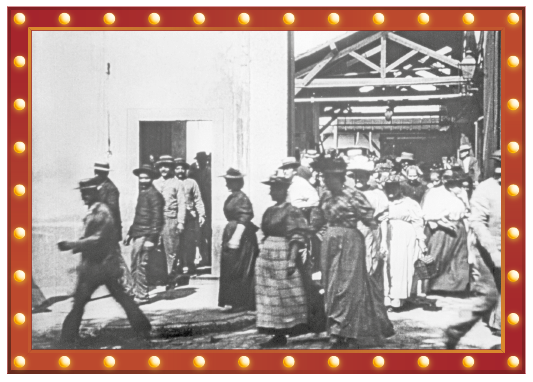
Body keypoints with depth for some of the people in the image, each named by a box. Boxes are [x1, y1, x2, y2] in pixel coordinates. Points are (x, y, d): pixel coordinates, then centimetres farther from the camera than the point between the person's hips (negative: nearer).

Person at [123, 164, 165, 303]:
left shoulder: (154, 194, -10)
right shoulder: (142, 193, 17)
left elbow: (157, 217, -15)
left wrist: (151, 238, -20)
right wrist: (130, 233, 22)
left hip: (145, 235, -9)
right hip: (138, 235, 9)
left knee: (140, 265, -7)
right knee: (134, 265, 12)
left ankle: (141, 296, 0)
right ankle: (136, 291, 22)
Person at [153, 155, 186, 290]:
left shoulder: (176, 183, 5)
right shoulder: (155, 183, 15)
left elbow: (181, 203, 1)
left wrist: (180, 222, -7)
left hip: (171, 220, -3)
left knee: (171, 251, -2)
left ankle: (171, 279, 4)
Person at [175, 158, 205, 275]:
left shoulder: (192, 182, 11)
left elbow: (198, 200, 10)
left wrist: (201, 214, -1)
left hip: (190, 217, 0)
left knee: (190, 242, -6)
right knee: (178, 242, -4)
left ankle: (188, 265, -1)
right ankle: (182, 265, 1)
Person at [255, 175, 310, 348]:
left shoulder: (291, 211, -9)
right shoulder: (269, 211, 13)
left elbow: (297, 238, -14)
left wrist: (292, 260, -20)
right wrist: (262, 254, 15)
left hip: (283, 254, -8)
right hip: (267, 254, 8)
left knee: (284, 295, -2)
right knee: (270, 294, 8)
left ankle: (282, 335, 5)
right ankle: (277, 334, 14)